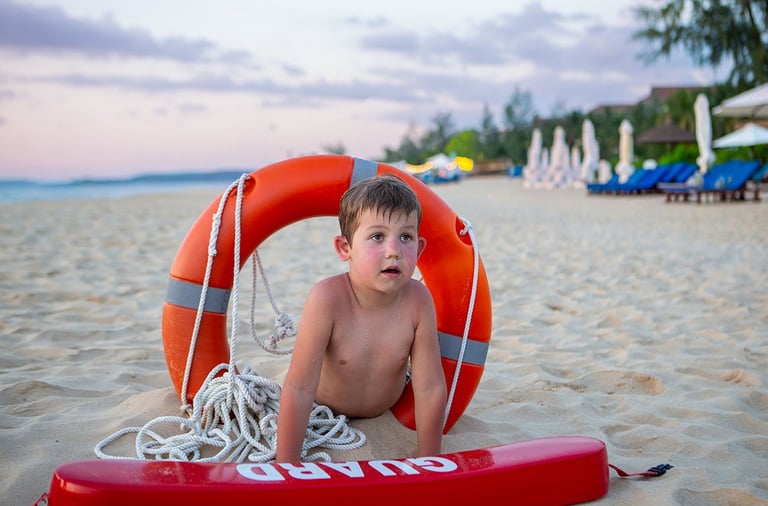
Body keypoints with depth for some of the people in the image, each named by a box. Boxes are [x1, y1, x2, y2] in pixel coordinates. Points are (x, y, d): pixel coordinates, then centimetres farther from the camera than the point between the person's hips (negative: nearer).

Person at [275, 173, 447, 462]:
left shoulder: (417, 300, -31)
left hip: (388, 410, 2)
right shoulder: (327, 298, -38)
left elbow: (430, 388, -25)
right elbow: (298, 389, -38)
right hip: (323, 410, -2)